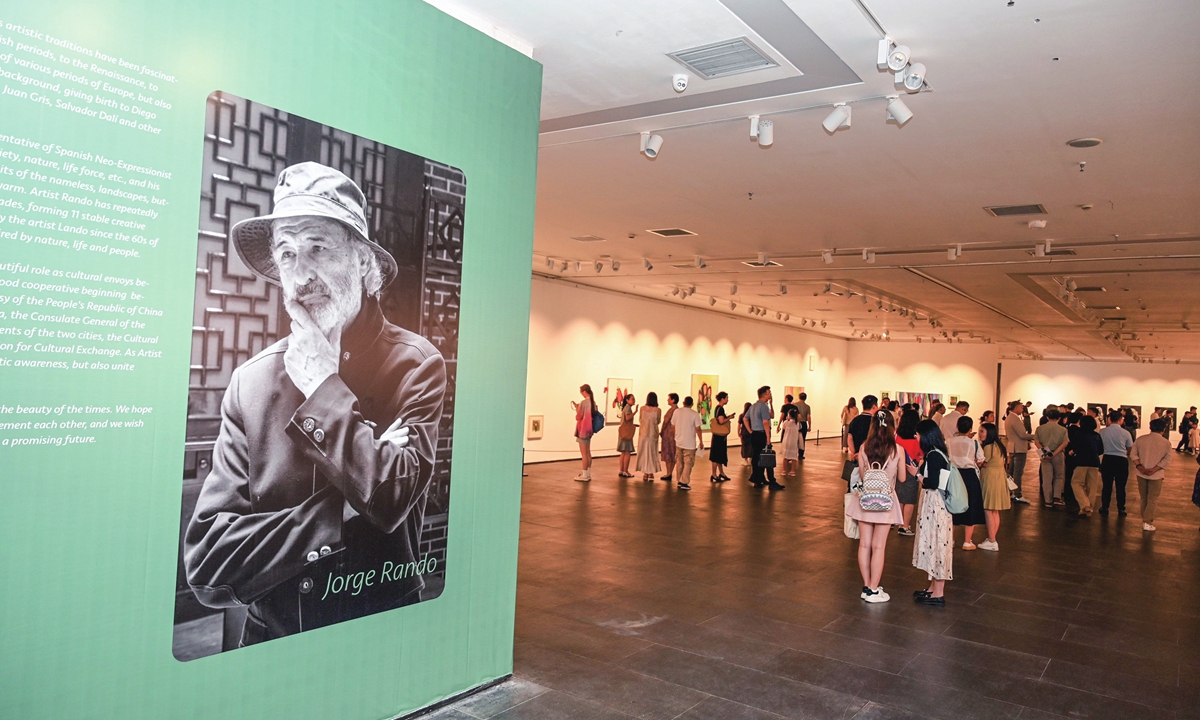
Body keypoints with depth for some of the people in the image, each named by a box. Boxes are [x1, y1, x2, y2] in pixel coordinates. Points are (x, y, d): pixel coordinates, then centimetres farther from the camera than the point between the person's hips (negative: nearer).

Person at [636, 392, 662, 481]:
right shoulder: (658, 410, -10)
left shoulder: (642, 408, -7)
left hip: (643, 433, 1)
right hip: (653, 433, -1)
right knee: (652, 453, 10)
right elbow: (658, 421, 3)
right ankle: (651, 473, 11)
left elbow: (640, 420, 6)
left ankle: (645, 473, 11)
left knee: (644, 452, 10)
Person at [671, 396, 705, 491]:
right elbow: (698, 429, -11)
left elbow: (672, 425, 7)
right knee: (688, 463, 3)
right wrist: (701, 441, -2)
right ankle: (684, 483, -1)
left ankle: (679, 481, 20)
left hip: (679, 442, 4)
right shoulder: (695, 414, -11)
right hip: (690, 443, -4)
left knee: (679, 463, 15)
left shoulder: (677, 411, 0)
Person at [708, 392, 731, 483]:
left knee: (720, 455, 17)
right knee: (717, 455, -4)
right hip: (719, 435, -10)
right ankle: (714, 475, 1)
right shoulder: (720, 408, -16)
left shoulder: (718, 408, 14)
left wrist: (727, 417, 12)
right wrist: (729, 418, -12)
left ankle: (721, 473, 27)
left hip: (720, 435, 10)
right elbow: (721, 421, -25)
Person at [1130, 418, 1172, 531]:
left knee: (1144, 498, 17)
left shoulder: (1140, 439, -2)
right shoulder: (1166, 443, -7)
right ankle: (1147, 522, 0)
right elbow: (1167, 459, -13)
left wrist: (1139, 466, -10)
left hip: (1141, 474, 3)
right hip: (1156, 475, -2)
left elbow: (1133, 454, -5)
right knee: (1152, 499, 5)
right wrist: (1154, 469, -14)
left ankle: (1145, 519, 25)